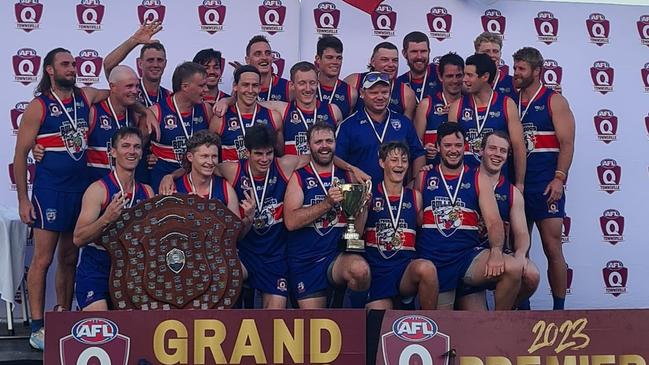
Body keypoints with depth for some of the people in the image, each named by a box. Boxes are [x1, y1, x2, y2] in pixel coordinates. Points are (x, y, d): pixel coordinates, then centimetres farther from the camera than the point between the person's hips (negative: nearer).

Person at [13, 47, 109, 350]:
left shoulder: (85, 97, 7)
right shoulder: (39, 107, -7)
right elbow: (20, 154, -6)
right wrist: (23, 200, -8)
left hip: (81, 189, 6)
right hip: (50, 191, -6)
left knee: (69, 258, 12)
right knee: (42, 259, -4)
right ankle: (38, 328, 2)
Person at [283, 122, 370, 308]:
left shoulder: (345, 177, 10)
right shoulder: (300, 177, 2)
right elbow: (291, 221, -13)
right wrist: (328, 203, -19)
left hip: (338, 256, 1)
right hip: (305, 261, -1)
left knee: (360, 269, -32)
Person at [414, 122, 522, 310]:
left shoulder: (477, 180, 8)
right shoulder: (424, 178, 9)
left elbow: (494, 221, -2)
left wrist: (496, 251, -21)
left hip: (469, 253, 0)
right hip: (432, 260, 0)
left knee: (513, 269, -26)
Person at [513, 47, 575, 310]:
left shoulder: (554, 101, 0)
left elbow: (567, 144, -6)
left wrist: (559, 178, -17)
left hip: (545, 185, -5)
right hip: (516, 184, 5)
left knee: (552, 248, -5)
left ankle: (559, 308, 4)